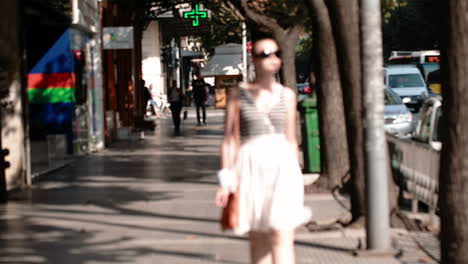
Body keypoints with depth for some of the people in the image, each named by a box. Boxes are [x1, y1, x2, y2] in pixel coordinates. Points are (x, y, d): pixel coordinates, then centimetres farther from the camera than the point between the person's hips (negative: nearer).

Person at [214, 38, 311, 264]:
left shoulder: (287, 95, 9)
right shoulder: (238, 94, 2)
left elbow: (291, 140, 14)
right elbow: (230, 140, 1)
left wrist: (295, 176, 15)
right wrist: (226, 181, -4)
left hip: (282, 167, 1)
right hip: (251, 168, -1)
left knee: (282, 236, -11)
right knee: (258, 241, 5)